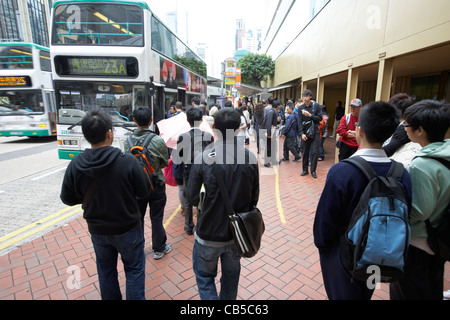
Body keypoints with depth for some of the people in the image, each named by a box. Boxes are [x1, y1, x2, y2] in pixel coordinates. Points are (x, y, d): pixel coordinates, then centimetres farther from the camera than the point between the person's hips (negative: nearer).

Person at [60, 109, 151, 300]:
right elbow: (144, 191, -16)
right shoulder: (127, 161, -26)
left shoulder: (75, 166, -15)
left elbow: (68, 199, -3)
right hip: (127, 229, -3)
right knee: (134, 269, 17)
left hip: (97, 230, 4)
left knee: (106, 270, 25)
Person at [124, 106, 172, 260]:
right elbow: (165, 162, -6)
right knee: (156, 218, 12)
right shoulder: (158, 140, -19)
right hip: (155, 184, -3)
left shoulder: (128, 141, -10)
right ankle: (159, 249, 28)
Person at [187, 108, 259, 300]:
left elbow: (192, 198, -13)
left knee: (204, 276, 21)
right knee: (231, 274, 27)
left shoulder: (203, 158, -20)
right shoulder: (250, 158, -12)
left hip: (209, 233, -3)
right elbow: (254, 197, -3)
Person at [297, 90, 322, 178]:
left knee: (315, 152, -4)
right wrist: (301, 133, -11)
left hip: (315, 132, -2)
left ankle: (313, 171, 9)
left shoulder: (316, 106, -2)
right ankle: (305, 170, 21)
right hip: (305, 133, 2)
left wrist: (310, 115, -17)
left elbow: (320, 118, -4)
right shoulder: (300, 108, 2)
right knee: (305, 152, 8)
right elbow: (300, 122, -2)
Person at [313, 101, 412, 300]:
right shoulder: (402, 174, -16)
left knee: (342, 295, 21)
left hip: (341, 254, -4)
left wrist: (320, 242, -2)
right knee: (365, 295, 30)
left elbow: (325, 218, -22)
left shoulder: (341, 172, -31)